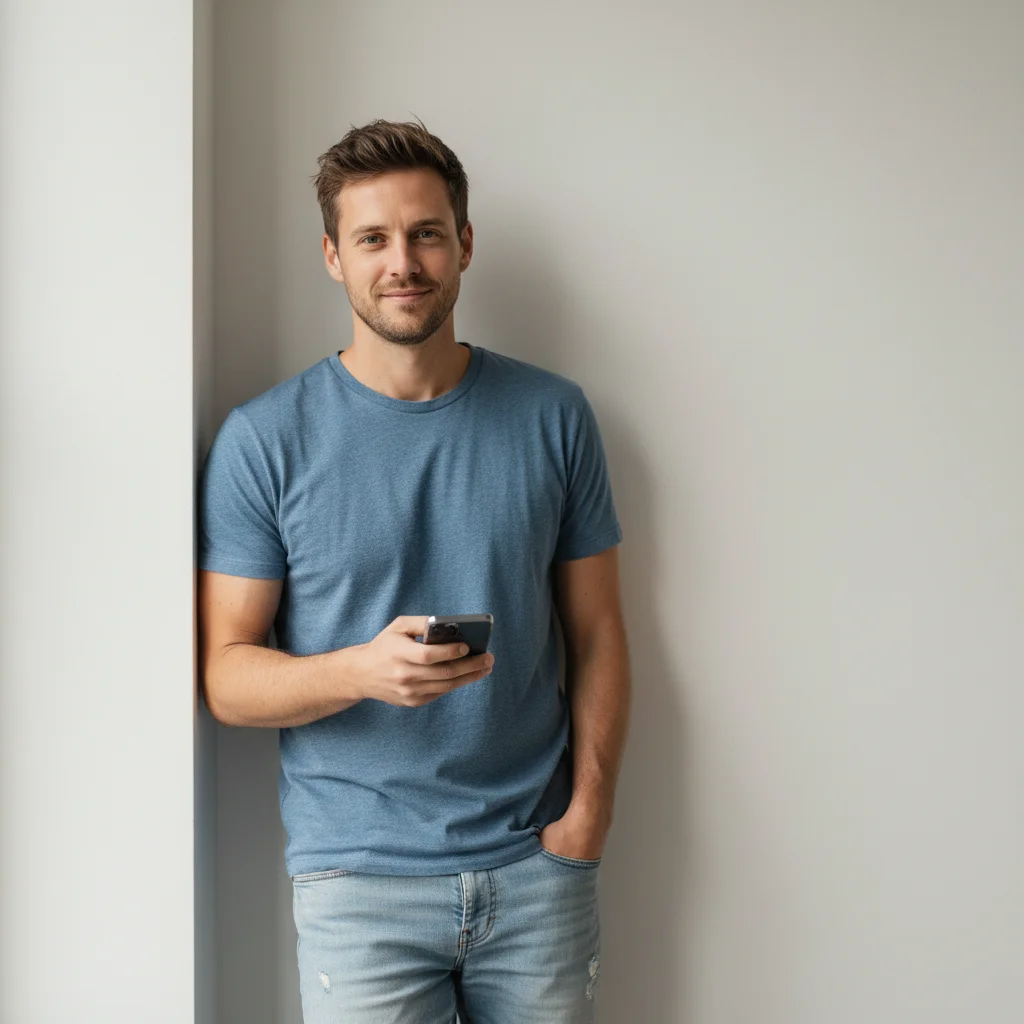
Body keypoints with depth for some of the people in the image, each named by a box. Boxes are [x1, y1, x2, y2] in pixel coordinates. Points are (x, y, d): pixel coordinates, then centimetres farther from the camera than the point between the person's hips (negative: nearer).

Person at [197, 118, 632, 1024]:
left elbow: (597, 636, 6)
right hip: (360, 879, -2)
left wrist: (590, 805, -5)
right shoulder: (264, 439, -4)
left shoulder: (553, 416, 3)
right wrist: (361, 670, -22)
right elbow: (224, 673, -5)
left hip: (538, 863, 2)